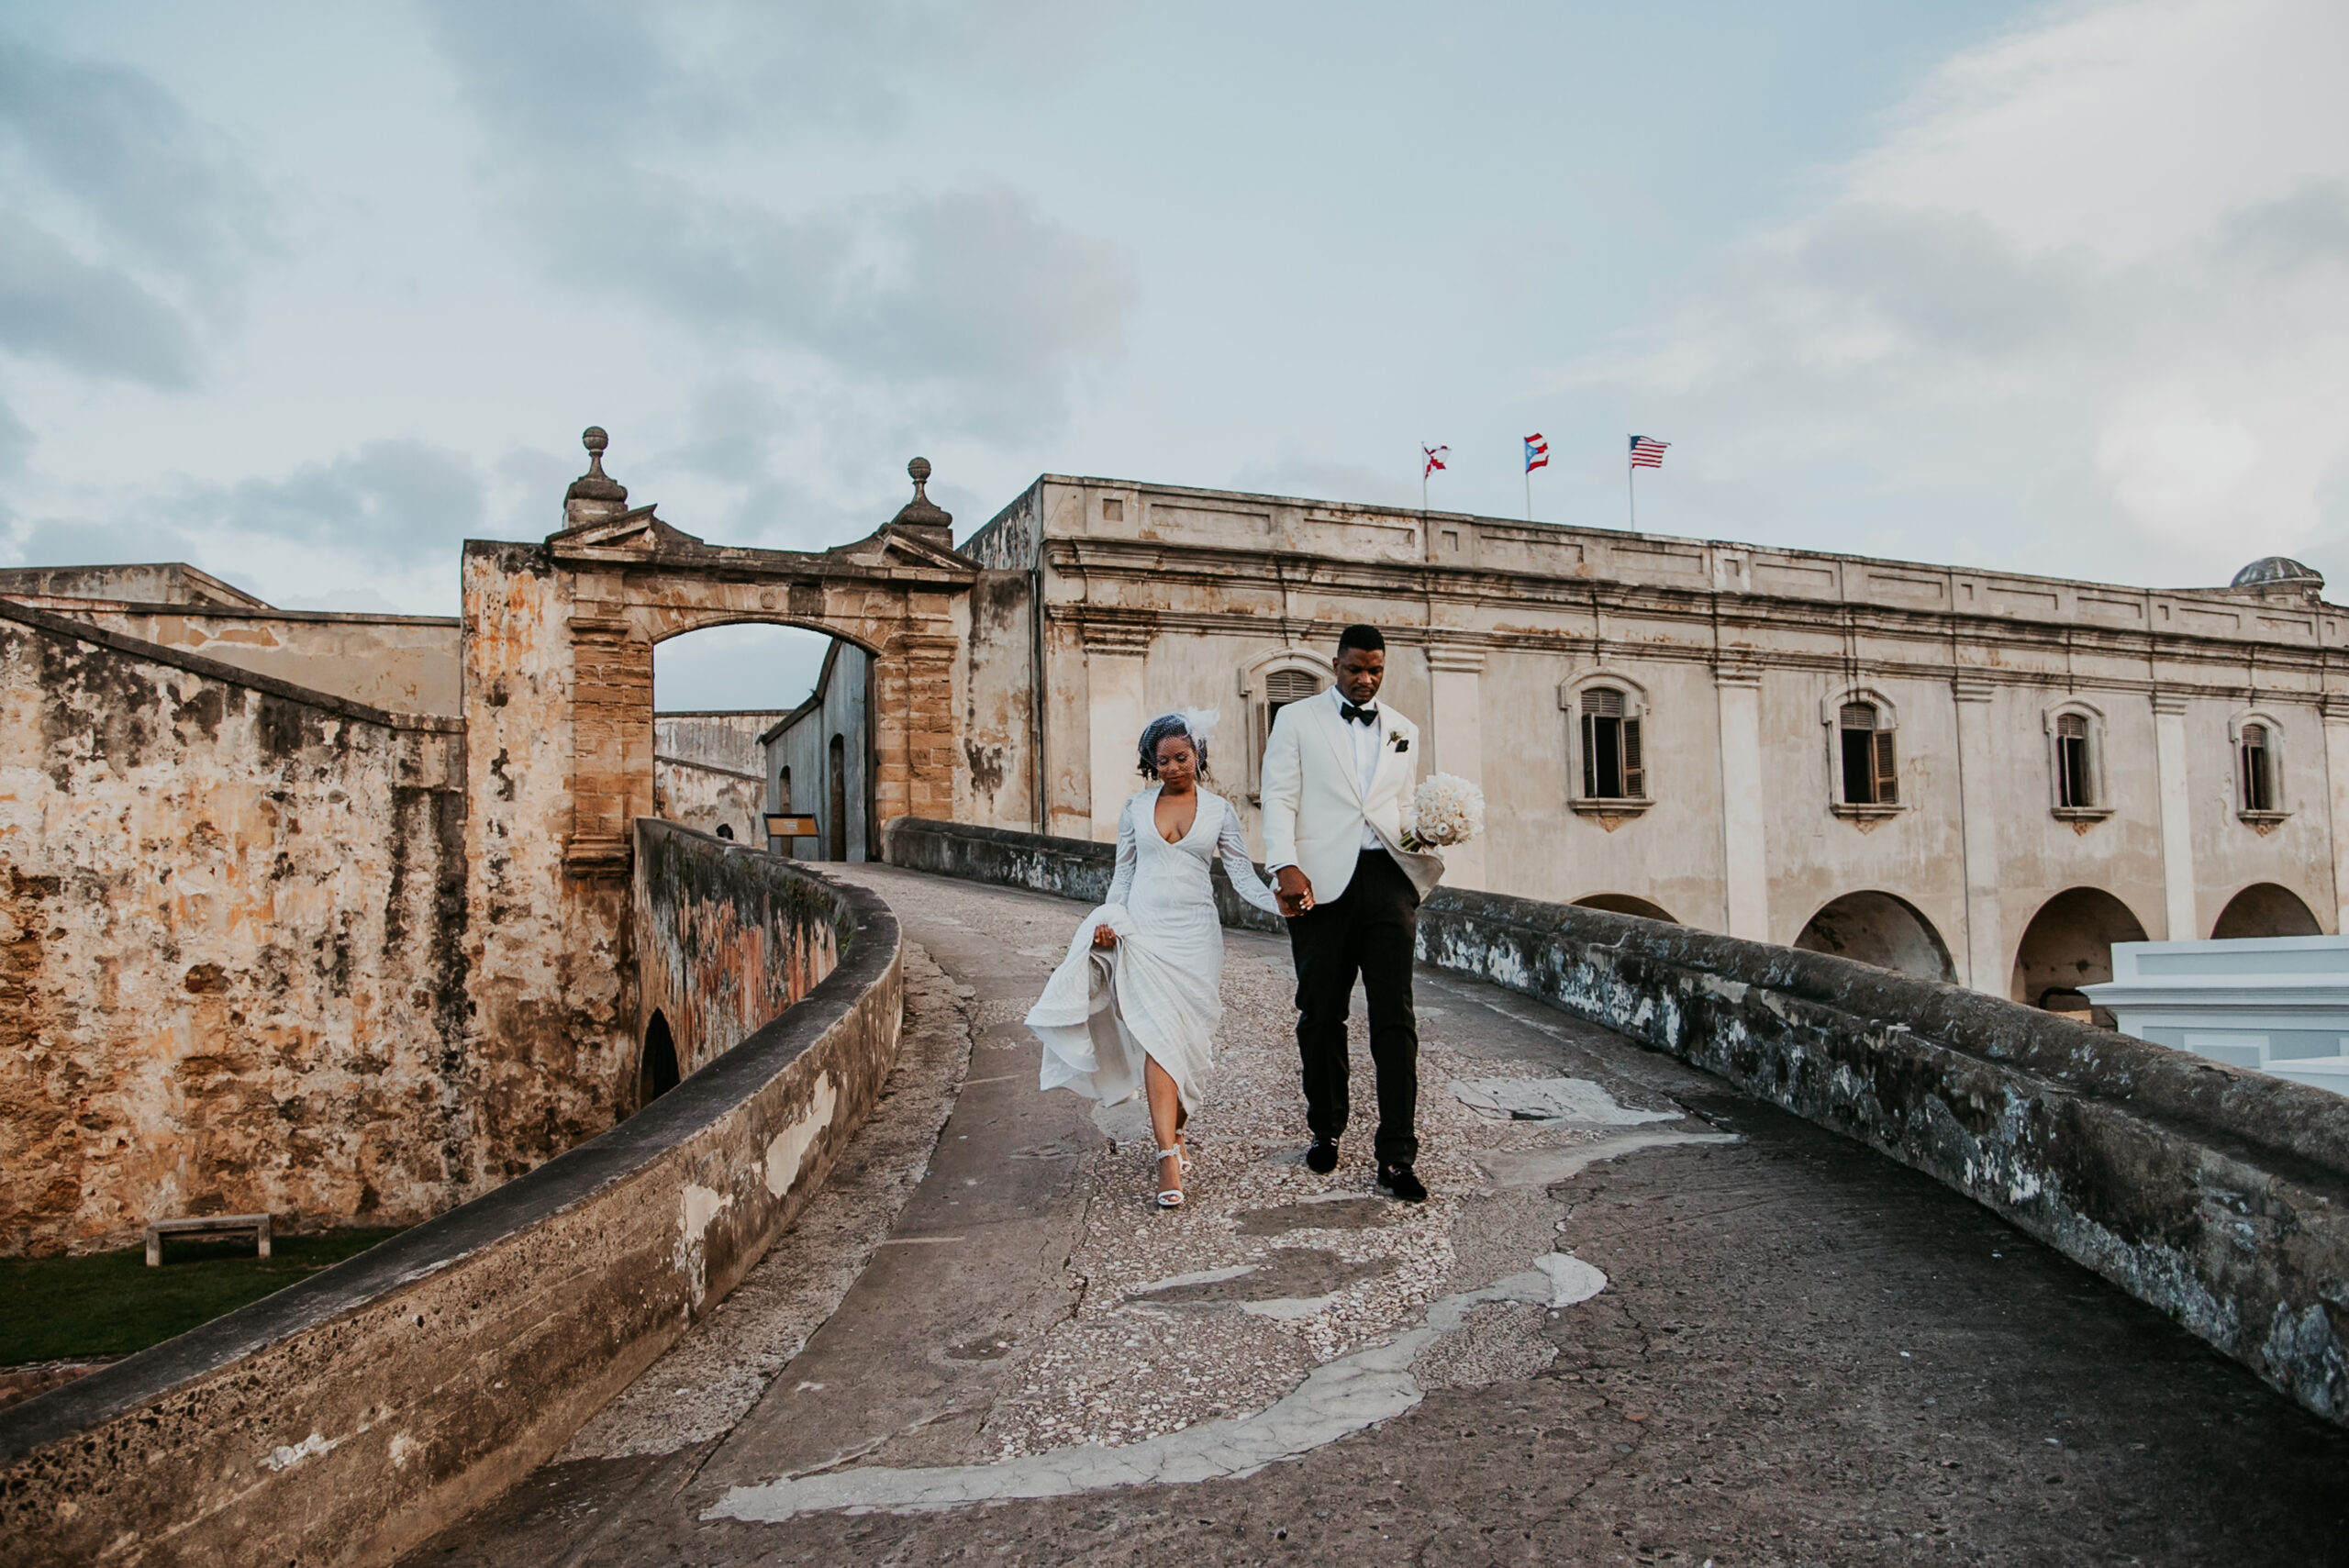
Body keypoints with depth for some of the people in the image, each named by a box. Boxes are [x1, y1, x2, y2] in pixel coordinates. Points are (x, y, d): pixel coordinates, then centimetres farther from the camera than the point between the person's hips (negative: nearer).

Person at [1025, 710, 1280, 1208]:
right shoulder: (1136, 807, 8)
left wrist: (1281, 903, -15)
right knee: (1159, 1037, -12)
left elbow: (1243, 875, 1)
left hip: (1195, 935, 0)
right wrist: (1109, 921, 0)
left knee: (1188, 1041, 2)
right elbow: (1123, 873, 13)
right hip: (1144, 930, 0)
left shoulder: (1218, 809, 5)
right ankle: (1168, 1158, -15)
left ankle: (1173, 1132, 25)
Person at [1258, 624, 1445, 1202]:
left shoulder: (1403, 730, 19)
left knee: (1394, 1018, -5)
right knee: (1322, 1016, 6)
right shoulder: (1297, 719, 9)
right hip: (1321, 882, -2)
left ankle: (1397, 1155, -4)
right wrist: (1285, 867, -14)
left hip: (1387, 878, 2)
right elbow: (1279, 797, 0)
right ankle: (1326, 1130, 25)